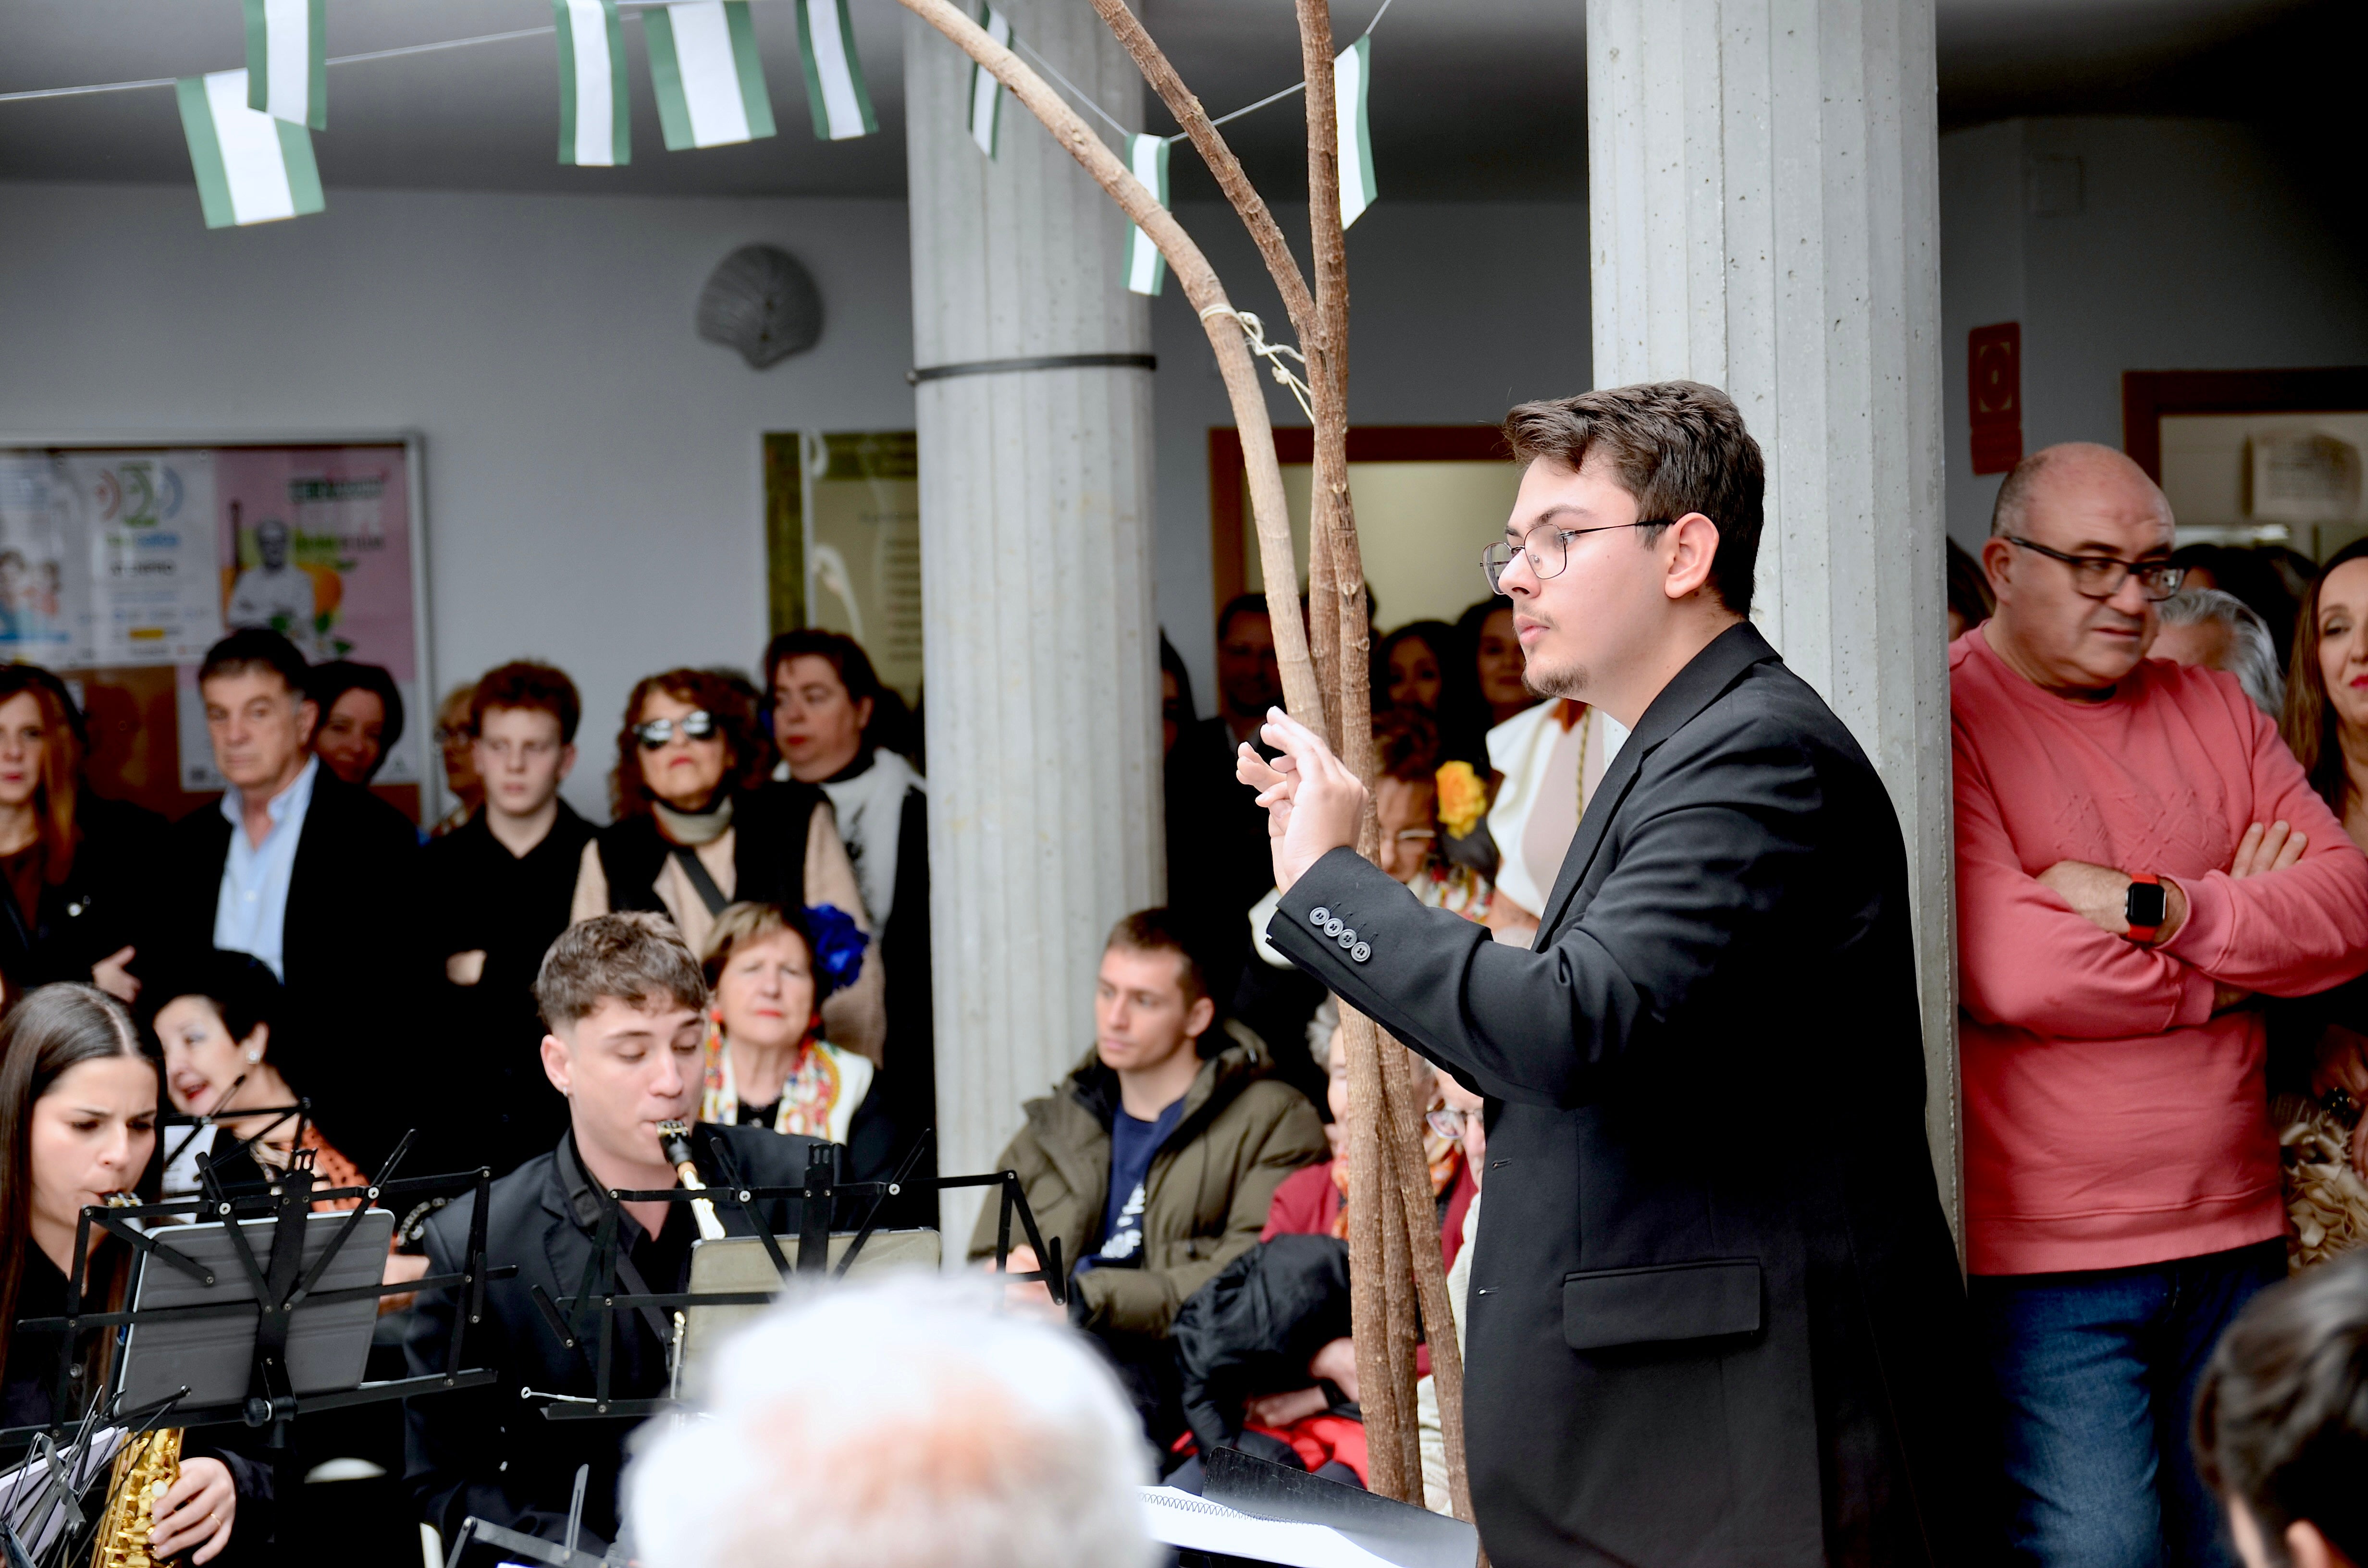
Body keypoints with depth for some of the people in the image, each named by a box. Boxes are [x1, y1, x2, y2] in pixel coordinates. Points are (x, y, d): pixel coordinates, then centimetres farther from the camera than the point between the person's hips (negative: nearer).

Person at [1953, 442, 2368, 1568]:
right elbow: (2010, 974, -20)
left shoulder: (2213, 711, 13)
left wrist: (2162, 908, -14)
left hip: (2233, 1233, 6)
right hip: (2046, 1261, -6)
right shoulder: (1949, 718, -7)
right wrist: (2240, 942, -5)